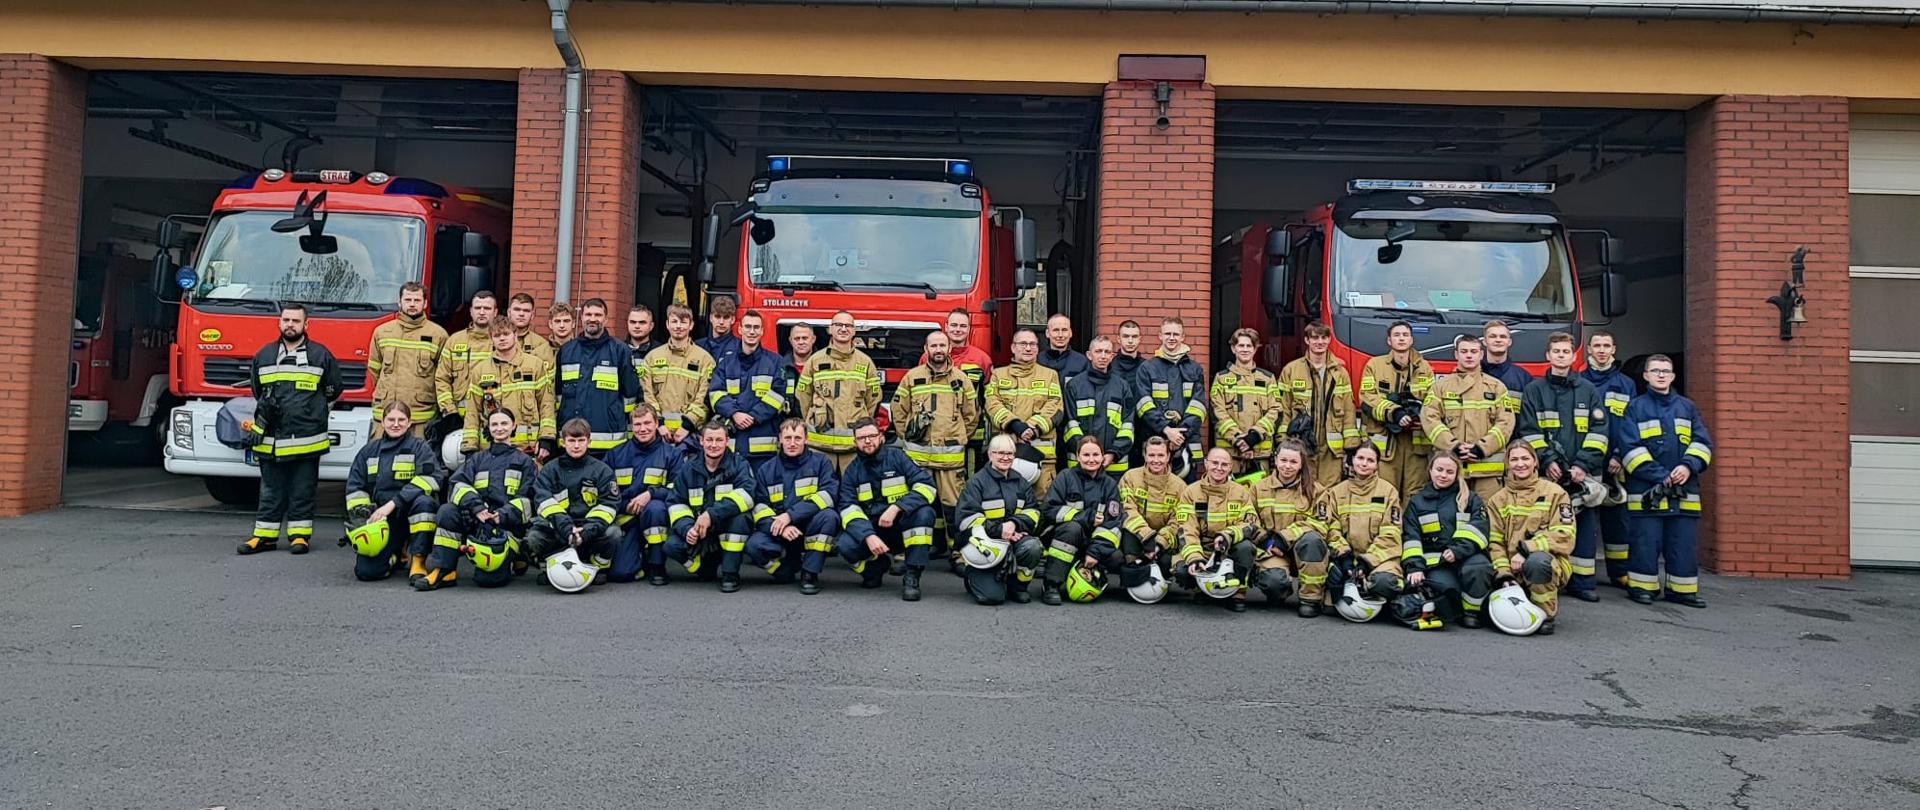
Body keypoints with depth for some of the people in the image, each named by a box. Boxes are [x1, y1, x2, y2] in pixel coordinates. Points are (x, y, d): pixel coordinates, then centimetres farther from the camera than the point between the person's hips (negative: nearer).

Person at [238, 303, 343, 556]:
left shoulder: (321, 355, 2)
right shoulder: (263, 355, 11)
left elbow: (332, 392, 12)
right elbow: (257, 392, 24)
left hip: (306, 440, -3)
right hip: (271, 440, 3)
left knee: (302, 492, 3)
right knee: (270, 492, 9)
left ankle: (300, 535, 11)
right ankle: (265, 535, 15)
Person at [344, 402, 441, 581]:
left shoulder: (419, 447, 1)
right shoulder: (369, 450, 14)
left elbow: (430, 479, -17)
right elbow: (355, 486, 13)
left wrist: (393, 503, -24)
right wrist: (360, 513, -6)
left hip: (411, 513, -3)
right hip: (381, 518, 3)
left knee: (423, 501, -38)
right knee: (366, 571, -16)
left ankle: (418, 561, -24)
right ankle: (397, 556, 19)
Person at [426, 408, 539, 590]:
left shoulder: (524, 461, 17)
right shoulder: (477, 458, 24)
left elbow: (527, 499, 4)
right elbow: (458, 484, 5)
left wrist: (503, 515, -16)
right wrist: (475, 506, -16)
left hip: (508, 523, -3)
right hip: (476, 520, 3)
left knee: (487, 578, -25)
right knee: (447, 511, -29)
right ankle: (442, 571, -21)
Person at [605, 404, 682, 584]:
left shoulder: (671, 453, 0)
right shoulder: (616, 454, 8)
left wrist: (650, 494, -23)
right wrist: (625, 505, -8)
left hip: (656, 514, -1)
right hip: (625, 518, 1)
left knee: (655, 507, -38)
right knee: (619, 573, -19)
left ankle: (657, 565, -18)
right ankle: (638, 554, 18)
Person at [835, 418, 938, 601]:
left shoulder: (896, 457, -2)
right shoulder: (851, 470, 3)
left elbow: (926, 485, -14)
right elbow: (848, 508, -10)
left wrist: (896, 508, -27)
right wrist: (868, 536, -29)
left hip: (903, 527, -1)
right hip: (870, 529, 2)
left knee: (924, 513, -32)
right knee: (845, 545, -29)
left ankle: (912, 577, -22)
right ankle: (877, 564, 6)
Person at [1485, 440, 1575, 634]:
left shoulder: (1554, 493, 3)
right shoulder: (1498, 500, 12)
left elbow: (1564, 536, -8)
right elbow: (1495, 541, 3)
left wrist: (1526, 549, -19)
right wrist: (1504, 572, -13)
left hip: (1549, 563, -2)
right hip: (1512, 569, 3)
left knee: (1536, 561, -39)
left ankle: (1546, 615, -14)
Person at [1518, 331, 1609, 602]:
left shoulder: (1588, 391, 11)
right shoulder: (1534, 390, 7)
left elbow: (1598, 432, 4)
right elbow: (1529, 431, 0)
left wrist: (1582, 464, -8)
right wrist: (1547, 461, -12)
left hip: (1582, 473, 2)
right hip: (1546, 473, -1)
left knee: (1585, 526, 3)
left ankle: (1581, 582, 10)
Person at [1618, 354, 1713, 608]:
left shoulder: (1687, 407, 17)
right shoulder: (1635, 407, 5)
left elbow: (1703, 441, 9)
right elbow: (1630, 448, -5)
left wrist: (1688, 466, -11)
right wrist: (1660, 476, -14)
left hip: (1684, 490, 3)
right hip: (1646, 491, -3)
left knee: (1684, 543, 4)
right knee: (1645, 542, -2)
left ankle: (1682, 589, 13)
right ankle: (1642, 587, 8)